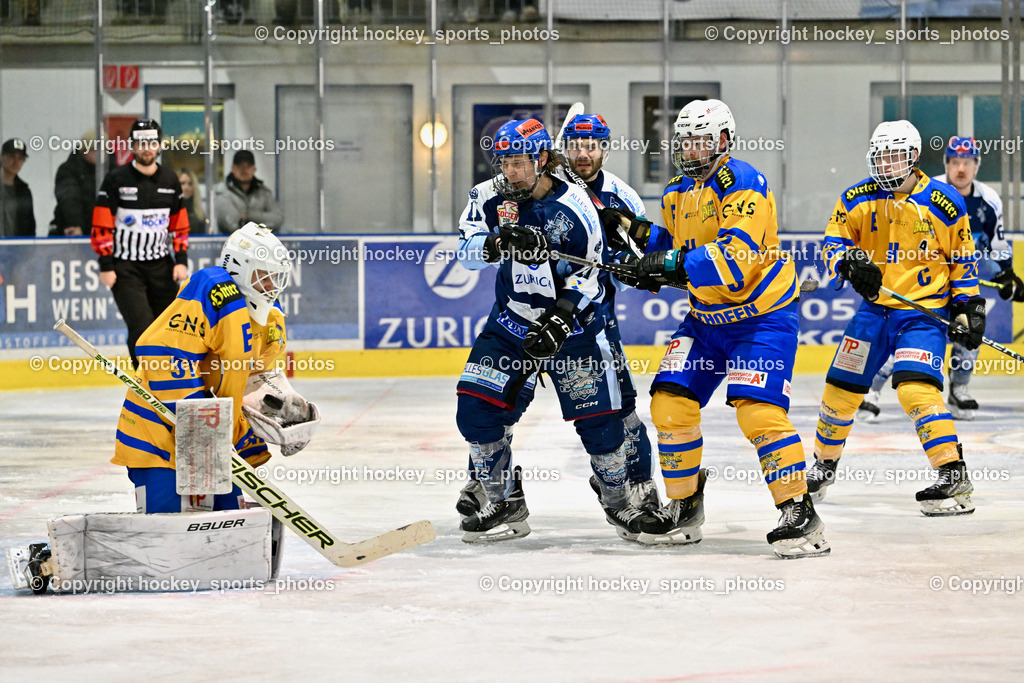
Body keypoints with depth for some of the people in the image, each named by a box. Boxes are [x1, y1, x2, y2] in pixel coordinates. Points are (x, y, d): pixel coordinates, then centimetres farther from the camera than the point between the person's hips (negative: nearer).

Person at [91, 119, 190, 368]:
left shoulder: (170, 180, 6)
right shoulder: (116, 179, -9)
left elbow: (179, 225, 13)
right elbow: (101, 227, -8)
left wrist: (181, 261, 4)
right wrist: (106, 266, -13)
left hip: (159, 263, 5)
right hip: (125, 266, -5)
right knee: (141, 327, -15)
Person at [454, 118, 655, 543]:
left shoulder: (574, 209, -15)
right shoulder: (490, 197, -5)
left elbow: (588, 275, -12)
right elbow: (466, 251, -10)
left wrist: (559, 321, -22)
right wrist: (500, 242, -30)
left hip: (571, 322, -3)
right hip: (511, 320, 3)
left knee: (598, 417, -5)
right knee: (476, 406, -10)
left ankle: (618, 501, 18)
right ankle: (504, 503, 3)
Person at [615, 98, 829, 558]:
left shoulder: (741, 184, -19)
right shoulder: (677, 194, 8)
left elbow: (736, 261, -29)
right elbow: (666, 247, 18)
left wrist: (675, 264, -35)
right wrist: (643, 237, -3)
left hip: (762, 317, -8)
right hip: (706, 317, 8)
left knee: (758, 411, -21)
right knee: (670, 405, -1)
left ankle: (799, 513, -14)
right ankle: (683, 508, 15)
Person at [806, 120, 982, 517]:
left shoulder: (944, 202, -5)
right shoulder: (857, 199, 2)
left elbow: (963, 258, 4)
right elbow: (833, 243, 2)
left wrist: (968, 305, 0)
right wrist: (850, 263, -19)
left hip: (925, 311, -4)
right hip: (874, 307, 5)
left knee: (915, 387, -24)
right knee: (841, 388, 8)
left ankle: (955, 478, -24)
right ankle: (824, 466, 31)